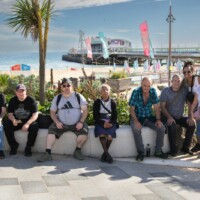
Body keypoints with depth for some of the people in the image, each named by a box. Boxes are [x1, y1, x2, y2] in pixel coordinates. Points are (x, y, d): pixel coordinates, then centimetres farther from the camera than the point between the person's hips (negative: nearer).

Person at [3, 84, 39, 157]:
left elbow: (35, 115, -14)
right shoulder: (12, 101, 1)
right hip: (16, 122, 3)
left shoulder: (31, 100, -9)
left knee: (34, 127, -34)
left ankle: (28, 147, -14)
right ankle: (13, 145, -8)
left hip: (28, 121, -3)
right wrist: (13, 120, -25)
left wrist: (27, 123, -32)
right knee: (6, 124, -26)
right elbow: (10, 114, 1)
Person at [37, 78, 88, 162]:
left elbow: (85, 110, -2)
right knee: (51, 130, -23)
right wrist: (57, 122, -10)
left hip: (76, 124, -1)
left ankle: (77, 151, -4)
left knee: (84, 131, -27)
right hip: (62, 124, 2)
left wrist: (81, 122, -15)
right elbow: (52, 112, 8)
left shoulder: (78, 96, 2)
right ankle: (48, 153, -22)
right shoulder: (57, 98, 8)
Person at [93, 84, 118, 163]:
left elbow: (115, 116, 5)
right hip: (100, 123, -1)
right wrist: (103, 123, -17)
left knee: (110, 136, -28)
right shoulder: (97, 102, 4)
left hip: (110, 123, 1)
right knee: (101, 134, -32)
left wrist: (111, 123, -15)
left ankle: (104, 154, -7)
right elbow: (95, 116, -1)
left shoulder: (112, 103, 7)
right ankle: (107, 154, -21)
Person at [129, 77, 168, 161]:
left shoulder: (153, 91, -5)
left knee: (161, 127, -19)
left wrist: (158, 119, -14)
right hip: (137, 117, -3)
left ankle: (158, 151, -4)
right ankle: (141, 152, -19)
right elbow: (132, 109, -14)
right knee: (136, 129, -34)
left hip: (149, 117, 4)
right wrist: (136, 121, -28)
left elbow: (156, 107, -1)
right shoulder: (136, 92, -15)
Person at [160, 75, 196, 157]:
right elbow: (162, 106, -10)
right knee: (172, 126, -33)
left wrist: (190, 117, -13)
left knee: (192, 124, -19)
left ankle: (185, 148, -5)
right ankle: (174, 150, -16)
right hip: (169, 117, -3)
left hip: (180, 117, 3)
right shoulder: (165, 91, -5)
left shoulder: (184, 90, 0)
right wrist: (169, 117, -23)